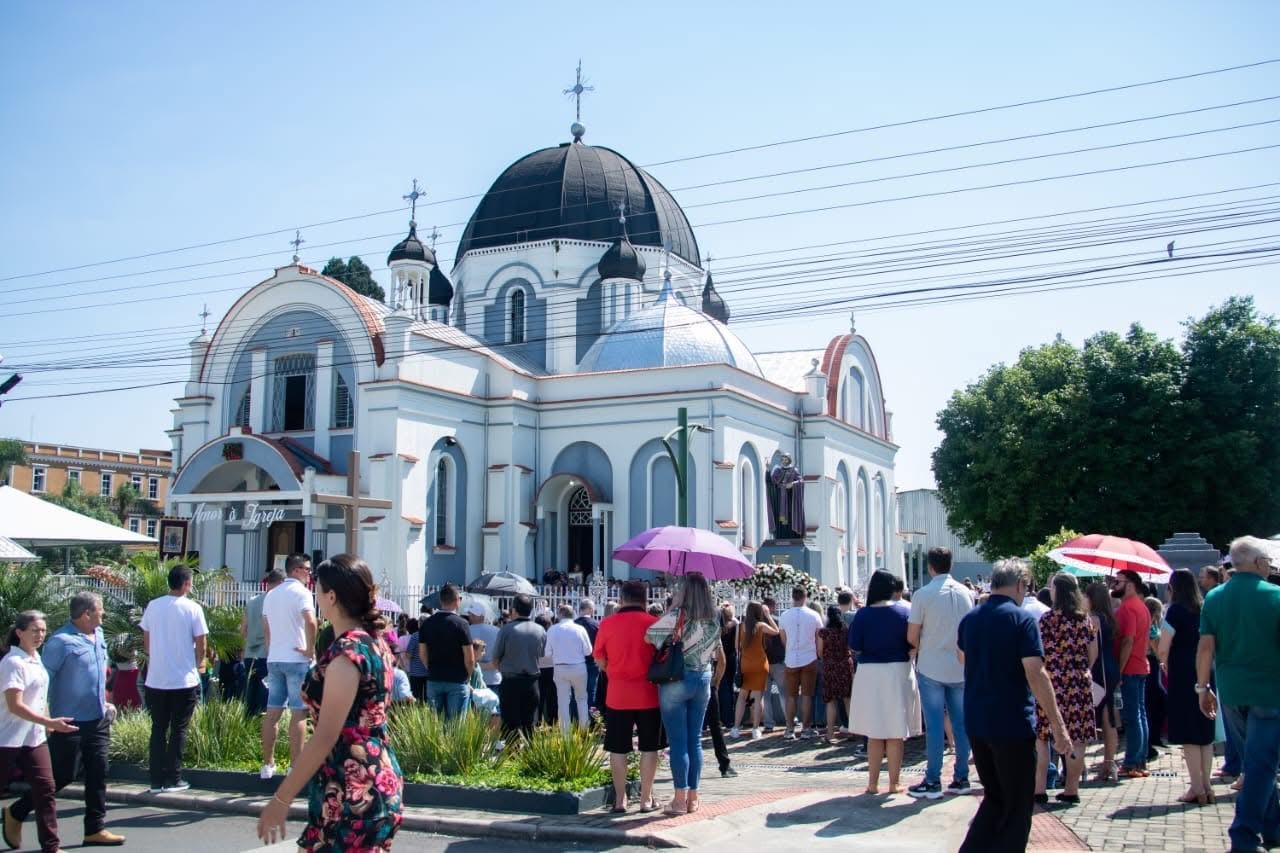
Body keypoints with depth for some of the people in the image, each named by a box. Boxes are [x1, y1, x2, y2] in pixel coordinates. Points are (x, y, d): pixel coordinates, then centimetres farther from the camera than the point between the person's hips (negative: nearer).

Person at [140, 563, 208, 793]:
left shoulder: (153, 606, 1)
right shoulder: (192, 608, -10)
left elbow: (146, 642, 9)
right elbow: (201, 646, -8)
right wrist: (195, 664, 12)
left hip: (156, 679, 3)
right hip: (184, 680, -3)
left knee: (158, 729, 11)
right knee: (178, 730, 6)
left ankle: (157, 780, 12)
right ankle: (173, 779, 9)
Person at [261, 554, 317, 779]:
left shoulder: (271, 594, 15)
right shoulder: (301, 592, -9)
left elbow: (266, 628, 20)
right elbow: (310, 622, -24)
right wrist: (310, 650, -15)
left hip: (274, 659, 7)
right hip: (296, 659, -7)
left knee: (273, 711, 9)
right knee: (298, 713, -3)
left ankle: (268, 764, 13)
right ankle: (295, 766, -2)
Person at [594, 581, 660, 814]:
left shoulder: (607, 623, -4)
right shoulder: (653, 623, -5)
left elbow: (600, 661, 4)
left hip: (617, 695, 0)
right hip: (649, 695, 0)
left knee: (618, 749, 9)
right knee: (648, 748, 8)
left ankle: (620, 799, 12)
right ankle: (646, 799, 10)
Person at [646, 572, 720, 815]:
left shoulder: (677, 616, -15)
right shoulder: (713, 622, 3)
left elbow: (648, 637, -7)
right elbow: (714, 653, 12)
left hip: (675, 680, -5)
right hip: (703, 680, 5)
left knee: (678, 741, -1)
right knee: (695, 740, 11)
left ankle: (680, 799, 1)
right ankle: (693, 797, 15)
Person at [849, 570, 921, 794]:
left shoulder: (863, 615, -8)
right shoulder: (904, 612, -5)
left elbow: (854, 647, -4)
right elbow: (912, 646, -4)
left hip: (870, 674, 0)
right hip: (898, 672, 0)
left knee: (874, 733, 10)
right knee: (896, 733, 7)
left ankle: (873, 782, 14)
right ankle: (894, 783, 11)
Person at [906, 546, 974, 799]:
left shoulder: (923, 594, -10)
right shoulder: (965, 593, 2)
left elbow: (911, 636, -9)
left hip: (931, 668, -4)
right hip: (961, 667, 4)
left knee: (935, 725, -1)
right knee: (961, 723, 10)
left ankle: (932, 782, 3)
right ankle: (961, 778, 15)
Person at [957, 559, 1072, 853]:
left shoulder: (970, 619, 7)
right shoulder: (1022, 619, -13)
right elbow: (1035, 674, -20)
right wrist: (1058, 725, -18)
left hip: (975, 723, 6)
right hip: (1013, 724, -6)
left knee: (994, 798, 19)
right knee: (1017, 807, 6)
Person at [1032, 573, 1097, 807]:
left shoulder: (1048, 618, -8)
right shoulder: (1085, 618, 5)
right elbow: (1093, 653, 9)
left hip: (1052, 682, -4)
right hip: (1079, 683, 4)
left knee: (1040, 737, 3)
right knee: (1076, 738, 8)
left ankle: (1039, 789, 2)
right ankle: (1072, 789, 12)